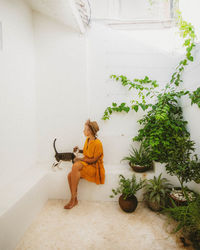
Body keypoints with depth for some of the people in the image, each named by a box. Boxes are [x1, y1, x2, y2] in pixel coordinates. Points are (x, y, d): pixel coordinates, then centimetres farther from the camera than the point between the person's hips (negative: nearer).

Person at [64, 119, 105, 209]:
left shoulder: (98, 143, -18)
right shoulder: (87, 139, 6)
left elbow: (94, 160, -16)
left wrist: (80, 159, -13)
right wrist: (79, 150, 4)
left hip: (94, 167, -7)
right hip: (85, 165, 8)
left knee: (75, 166, -33)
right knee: (70, 175, -18)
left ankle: (73, 198, -21)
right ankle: (74, 200, -3)